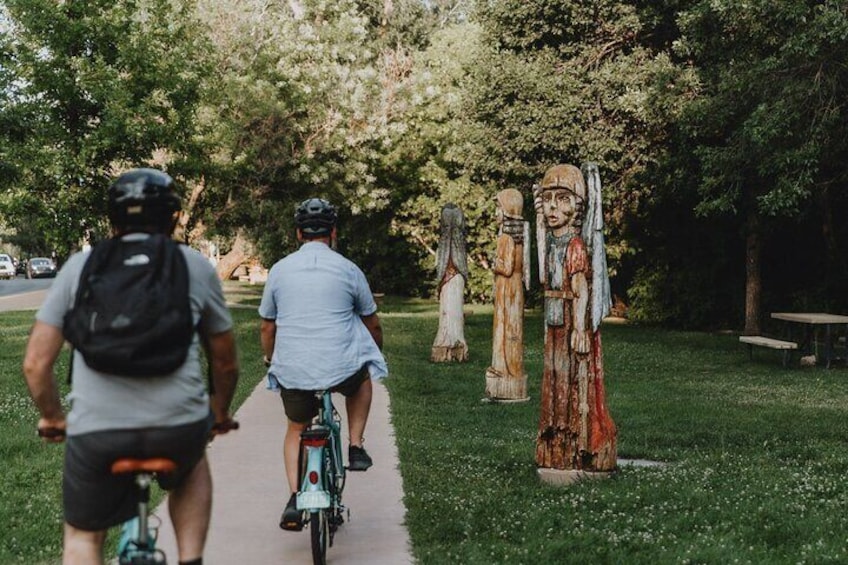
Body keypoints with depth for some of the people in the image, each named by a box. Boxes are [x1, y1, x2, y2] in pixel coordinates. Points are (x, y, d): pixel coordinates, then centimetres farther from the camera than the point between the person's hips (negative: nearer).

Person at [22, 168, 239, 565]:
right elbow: (226, 364, 17)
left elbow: (35, 363, 8)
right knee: (192, 466, 36)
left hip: (95, 430, 0)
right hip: (179, 425, 0)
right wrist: (219, 414, 36)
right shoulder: (196, 266, 10)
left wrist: (52, 417, 26)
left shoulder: (80, 265, 11)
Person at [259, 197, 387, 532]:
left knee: (296, 429, 25)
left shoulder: (279, 270, 5)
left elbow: (266, 328, 13)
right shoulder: (348, 269, 1)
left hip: (292, 372, 2)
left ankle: (294, 500, 11)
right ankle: (356, 447, 23)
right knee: (362, 377, 33)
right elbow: (372, 324, 12)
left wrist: (271, 361, 31)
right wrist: (377, 353, 32)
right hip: (341, 368, -2)